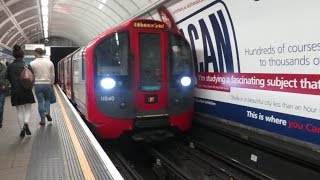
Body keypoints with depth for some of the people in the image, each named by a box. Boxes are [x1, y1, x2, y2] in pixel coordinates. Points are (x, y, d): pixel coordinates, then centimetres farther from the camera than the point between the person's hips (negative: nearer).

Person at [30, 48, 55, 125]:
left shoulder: (33, 63, -5)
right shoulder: (49, 62, 0)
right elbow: (52, 75, 5)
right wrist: (51, 83, 16)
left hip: (37, 84, -1)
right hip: (47, 84, 2)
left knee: (40, 101, 5)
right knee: (47, 99, 21)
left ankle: (43, 119, 7)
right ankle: (47, 112, 0)